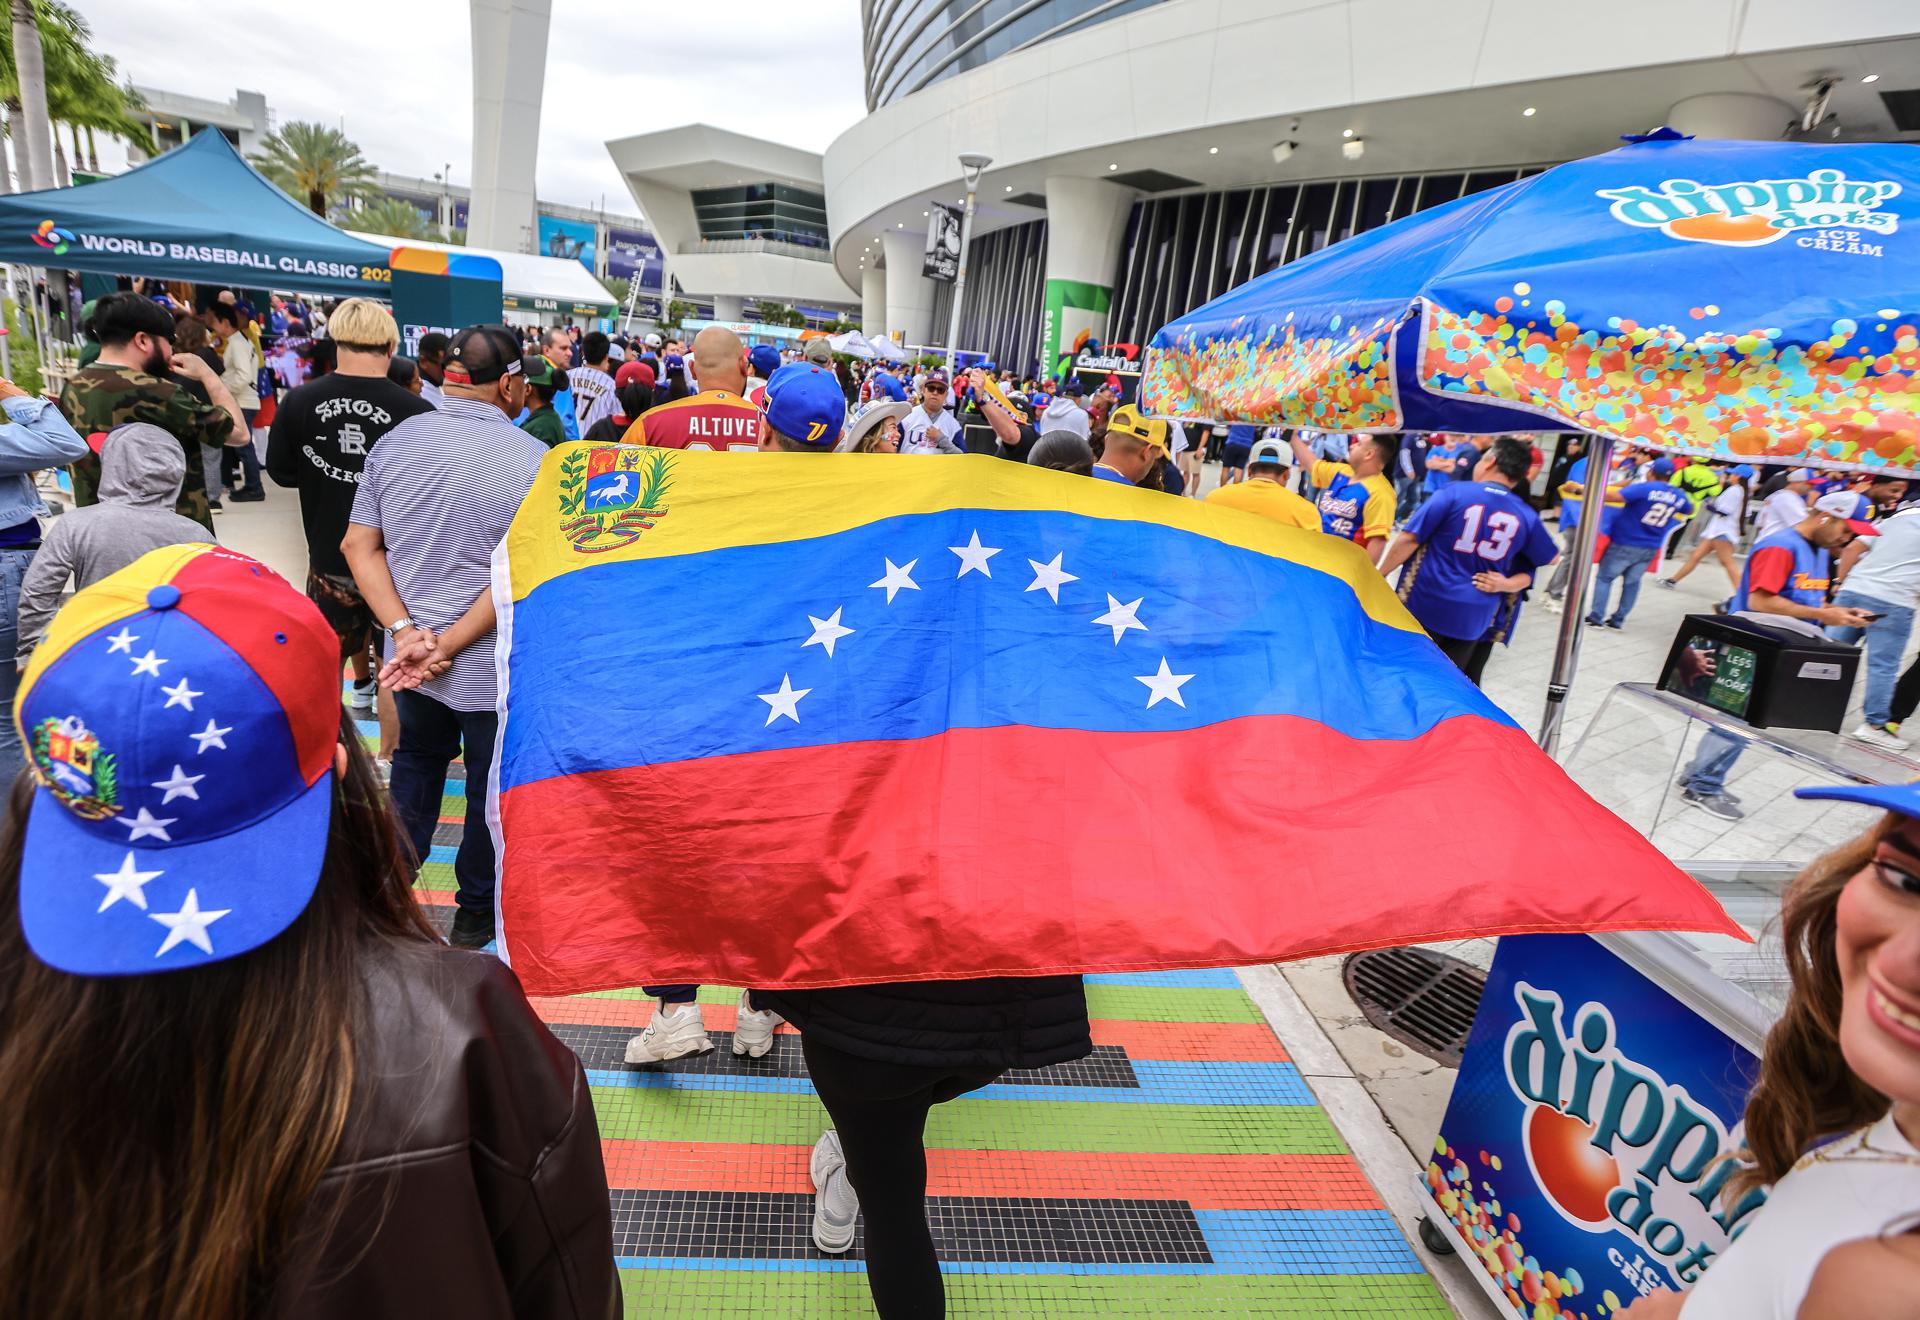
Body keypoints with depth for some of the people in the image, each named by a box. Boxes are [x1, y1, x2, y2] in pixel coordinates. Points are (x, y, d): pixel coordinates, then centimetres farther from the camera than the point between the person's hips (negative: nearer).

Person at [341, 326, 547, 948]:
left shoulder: (393, 443, 0)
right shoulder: (533, 460, -16)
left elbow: (360, 547, -2)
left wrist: (406, 630, -9)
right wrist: (450, 644, -16)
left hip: (411, 657, 5)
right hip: (494, 666, -4)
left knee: (417, 763, 28)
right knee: (491, 789, 15)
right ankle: (476, 915, 31)